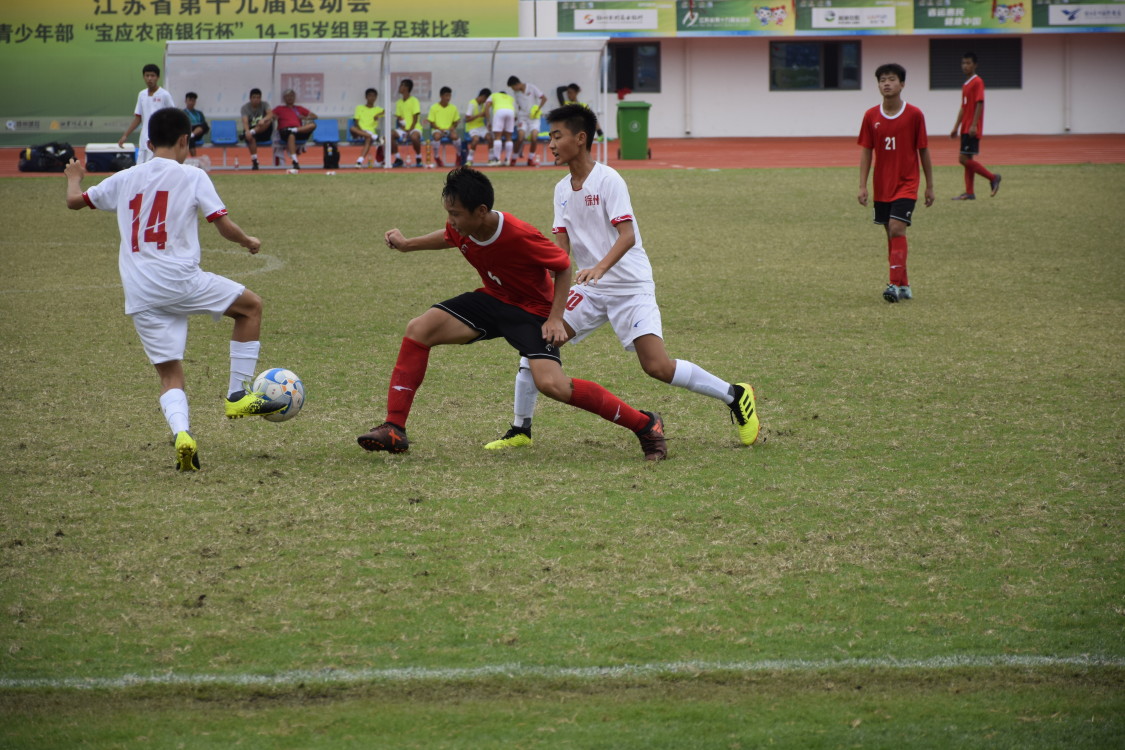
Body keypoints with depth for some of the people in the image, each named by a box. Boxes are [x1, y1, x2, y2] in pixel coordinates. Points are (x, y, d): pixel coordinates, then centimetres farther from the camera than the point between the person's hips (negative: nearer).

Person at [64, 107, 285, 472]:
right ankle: (238, 396, 13)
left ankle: (181, 432, -18)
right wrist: (249, 241, 17)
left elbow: (74, 201, 24)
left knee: (170, 374, 10)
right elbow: (225, 226, -5)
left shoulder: (125, 179, 12)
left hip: (140, 296, 4)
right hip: (180, 278, -4)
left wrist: (74, 177, 47)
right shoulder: (191, 176, 1)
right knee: (251, 306, 18)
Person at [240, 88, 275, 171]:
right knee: (250, 137, -39)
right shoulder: (245, 107, -3)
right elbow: (245, 121, -20)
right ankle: (254, 162, -37)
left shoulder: (264, 104, 1)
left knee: (268, 120, -29)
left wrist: (263, 120, -43)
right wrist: (247, 131, -42)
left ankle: (253, 131, -36)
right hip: (250, 129, -1)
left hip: (263, 132, 1)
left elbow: (270, 114, -19)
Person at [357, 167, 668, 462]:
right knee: (419, 329, -9)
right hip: (492, 300, 7)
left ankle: (645, 424, -13)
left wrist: (555, 319, -22)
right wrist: (407, 244, 12)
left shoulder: (520, 236, -32)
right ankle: (394, 429, -6)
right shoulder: (461, 229, -13)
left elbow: (563, 266, -17)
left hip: (532, 310, -7)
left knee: (551, 384, -27)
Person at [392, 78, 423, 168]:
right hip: (403, 128, 6)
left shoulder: (414, 101, -6)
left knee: (414, 137, -40)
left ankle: (418, 159, -17)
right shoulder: (399, 102, 12)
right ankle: (398, 158, -9)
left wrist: (409, 131, -19)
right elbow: (398, 118, 11)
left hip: (414, 128, -6)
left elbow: (415, 119, -10)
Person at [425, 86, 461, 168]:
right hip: (437, 130, -2)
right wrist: (440, 129, -16)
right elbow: (431, 123, -1)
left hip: (449, 130, 2)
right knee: (437, 136, -38)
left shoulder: (453, 108, 7)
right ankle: (436, 158, -19)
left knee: (455, 136, -32)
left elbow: (455, 121, 13)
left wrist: (453, 127, -9)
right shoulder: (434, 107, -1)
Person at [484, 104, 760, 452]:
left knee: (658, 367, -16)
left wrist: (600, 267, -40)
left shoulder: (608, 180, -14)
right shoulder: (563, 189, 8)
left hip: (631, 287, -7)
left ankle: (735, 396, 3)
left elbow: (626, 236, -23)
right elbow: (562, 245, 7)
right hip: (591, 291, 7)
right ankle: (520, 430, 5)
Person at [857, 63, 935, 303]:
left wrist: (930, 186, 4)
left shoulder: (914, 115, -6)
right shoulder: (871, 116, 1)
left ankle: (896, 284, -19)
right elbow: (866, 151, 4)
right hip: (882, 186, 4)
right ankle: (903, 284, 19)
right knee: (892, 234, 9)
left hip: (906, 184, -4)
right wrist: (862, 186, -2)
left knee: (896, 228, -17)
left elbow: (923, 150, 1)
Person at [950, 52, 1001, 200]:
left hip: (972, 129, -9)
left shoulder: (977, 82, -11)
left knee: (965, 159, -12)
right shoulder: (965, 85, 17)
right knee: (967, 160, 8)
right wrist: (956, 127, 20)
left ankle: (993, 177, -2)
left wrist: (974, 125, -23)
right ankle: (969, 193, 10)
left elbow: (979, 104, -17)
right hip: (965, 128, 9)